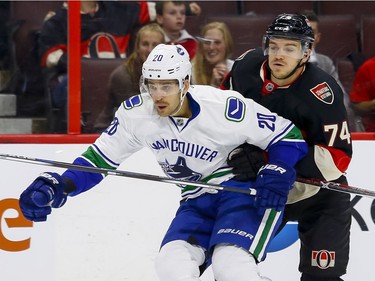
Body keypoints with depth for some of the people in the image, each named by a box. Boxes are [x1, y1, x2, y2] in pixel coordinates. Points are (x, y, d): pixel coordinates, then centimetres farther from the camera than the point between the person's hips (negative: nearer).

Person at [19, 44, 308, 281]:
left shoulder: (224, 107, -25)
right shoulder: (136, 113, -11)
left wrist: (275, 177, -31)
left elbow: (289, 137, -15)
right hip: (197, 200, 6)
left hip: (243, 188, -6)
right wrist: (57, 186, -18)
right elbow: (100, 158, -2)